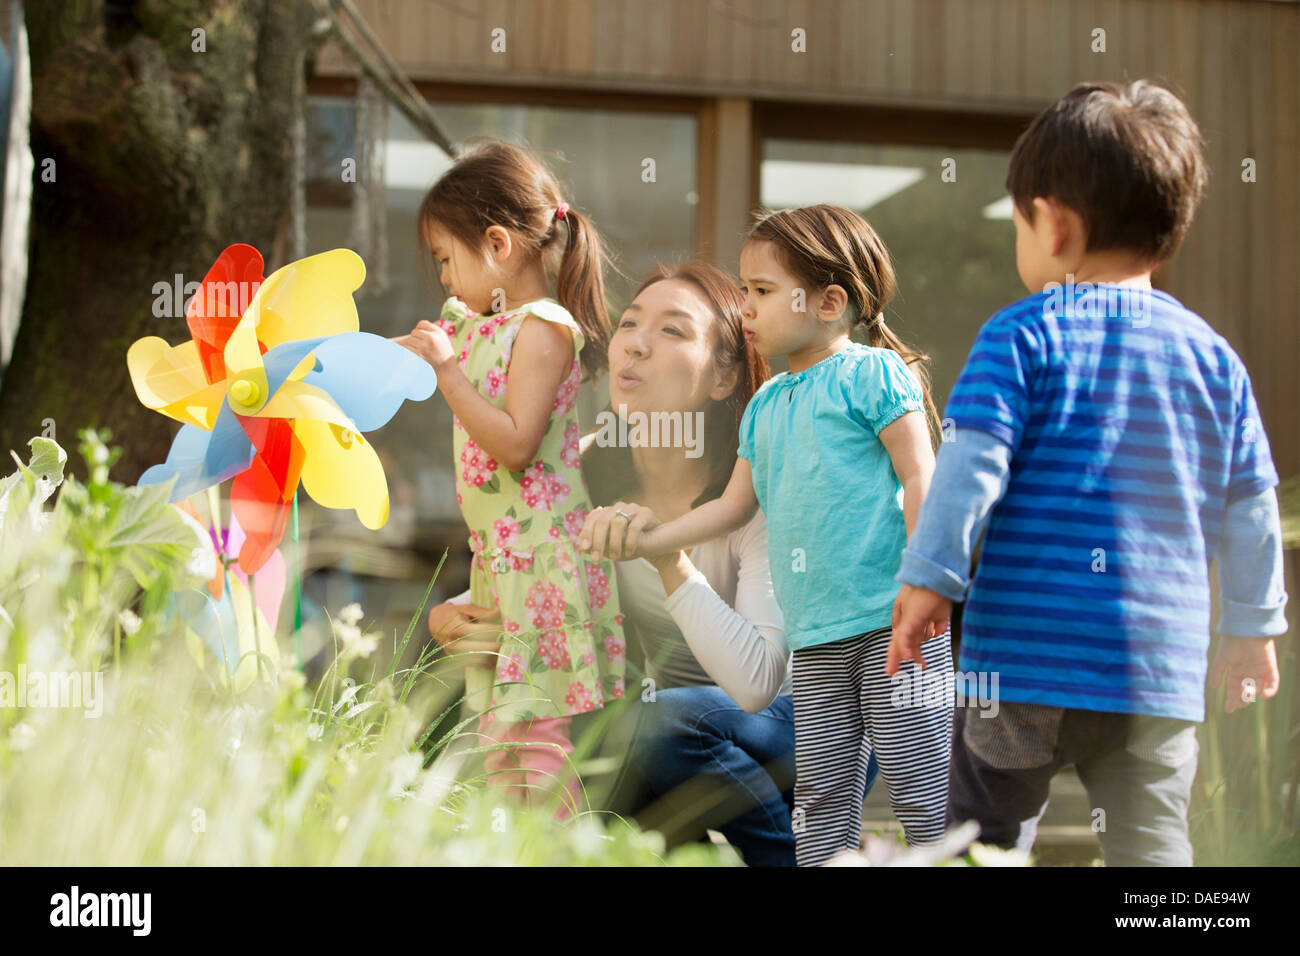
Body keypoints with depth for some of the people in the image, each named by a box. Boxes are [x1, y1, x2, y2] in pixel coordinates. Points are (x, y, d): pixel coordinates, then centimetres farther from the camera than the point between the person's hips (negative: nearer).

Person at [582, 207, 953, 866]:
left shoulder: (871, 374, -4)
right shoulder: (765, 404, 18)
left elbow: (919, 478, -9)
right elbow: (734, 506, 24)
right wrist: (646, 539, 16)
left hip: (891, 623, -7)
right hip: (817, 639, 7)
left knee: (920, 788, -6)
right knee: (820, 798, 8)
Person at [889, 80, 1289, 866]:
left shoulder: (1023, 336, -4)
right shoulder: (1214, 357, 9)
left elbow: (973, 465, -12)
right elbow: (1249, 510, 14)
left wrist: (929, 580, -3)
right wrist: (1253, 628, 24)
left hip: (1025, 657, -3)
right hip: (1161, 672, 3)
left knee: (986, 837, 12)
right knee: (1152, 849, 6)